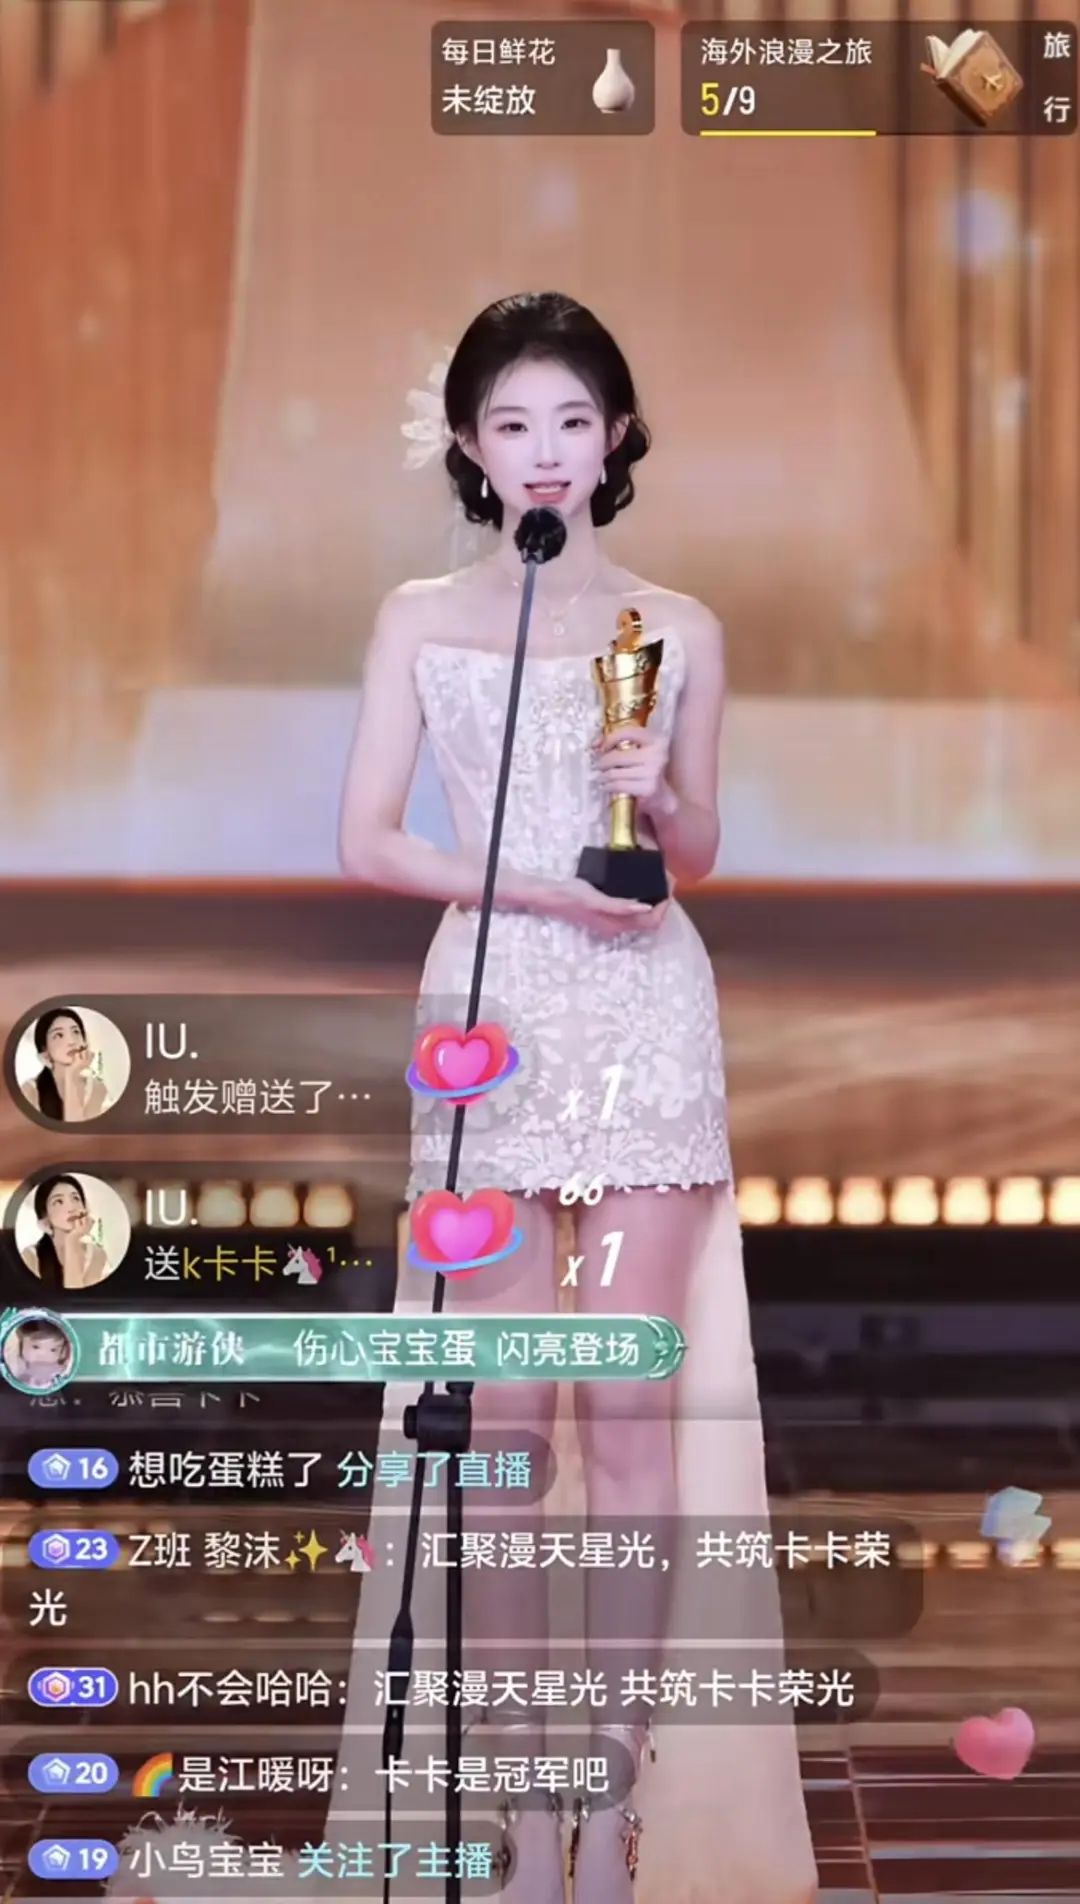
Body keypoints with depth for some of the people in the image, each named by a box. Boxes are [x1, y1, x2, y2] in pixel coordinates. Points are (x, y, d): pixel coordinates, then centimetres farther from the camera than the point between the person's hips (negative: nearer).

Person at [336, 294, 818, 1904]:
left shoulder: (680, 629, 9)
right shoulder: (420, 620, 6)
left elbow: (700, 855, 15)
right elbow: (367, 842, 1)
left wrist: (658, 798, -8)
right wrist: (543, 885, -11)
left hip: (646, 1018, 1)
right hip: (492, 1012, 0)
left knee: (634, 1405, -2)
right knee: (505, 1409, -1)